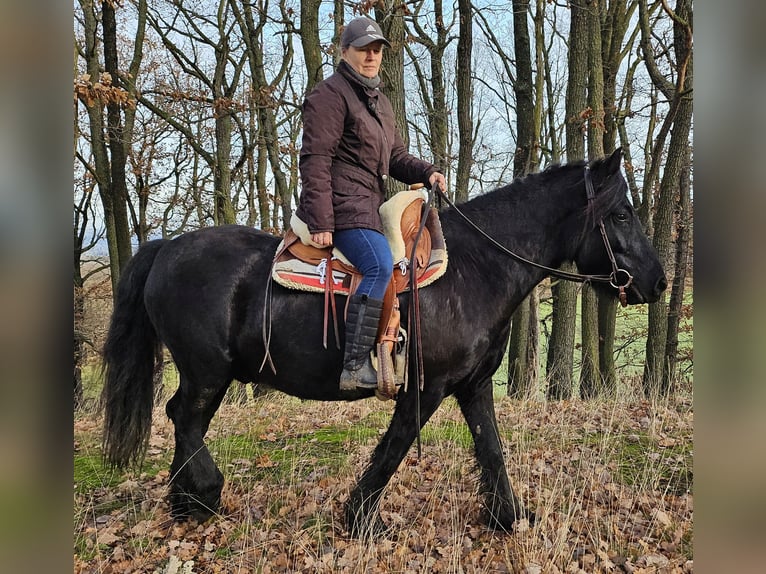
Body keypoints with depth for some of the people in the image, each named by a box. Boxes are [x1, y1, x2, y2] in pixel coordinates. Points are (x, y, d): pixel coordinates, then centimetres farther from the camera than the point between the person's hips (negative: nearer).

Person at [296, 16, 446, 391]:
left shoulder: (380, 102, 24)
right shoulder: (330, 95, -5)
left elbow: (395, 157, 27)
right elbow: (315, 161, -14)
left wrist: (426, 172, 5)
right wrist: (321, 222, -22)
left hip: (369, 205, 10)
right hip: (343, 205, -10)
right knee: (380, 266, -28)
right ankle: (355, 367, -28)